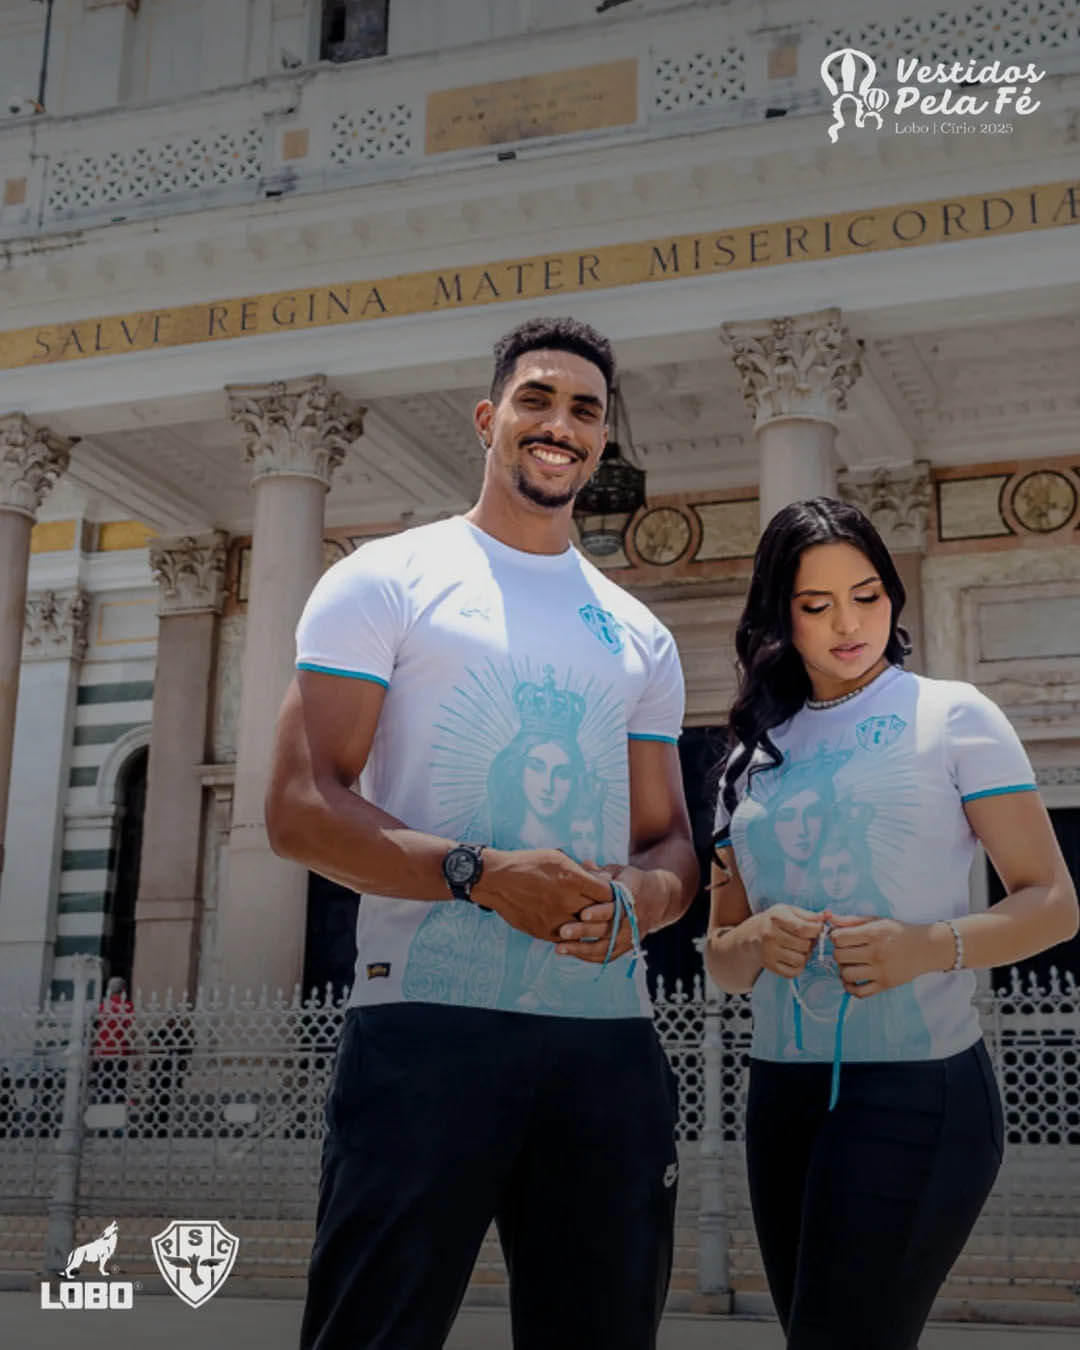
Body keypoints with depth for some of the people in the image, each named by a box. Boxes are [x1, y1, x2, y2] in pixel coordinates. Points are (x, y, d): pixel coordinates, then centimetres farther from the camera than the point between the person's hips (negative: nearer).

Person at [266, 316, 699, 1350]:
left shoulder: (638, 637, 19)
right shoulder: (386, 581, 4)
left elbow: (670, 842, 18)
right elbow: (300, 809, -4)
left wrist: (636, 899, -7)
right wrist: (480, 872, -19)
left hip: (609, 1034, 5)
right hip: (428, 1022, -4)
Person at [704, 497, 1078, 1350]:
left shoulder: (951, 716, -1)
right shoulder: (755, 754, 12)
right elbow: (721, 956, 14)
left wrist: (930, 945, -22)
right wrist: (758, 941, -10)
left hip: (917, 1088, -5)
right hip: (783, 1090, 5)